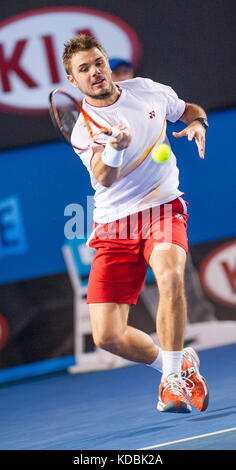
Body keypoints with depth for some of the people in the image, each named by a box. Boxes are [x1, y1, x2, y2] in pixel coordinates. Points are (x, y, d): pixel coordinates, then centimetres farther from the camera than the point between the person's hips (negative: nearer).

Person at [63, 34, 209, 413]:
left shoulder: (147, 90, 3)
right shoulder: (83, 129, -8)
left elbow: (188, 109, 23)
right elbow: (104, 178, -27)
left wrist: (197, 124, -1)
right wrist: (113, 150, -49)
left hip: (162, 208, 1)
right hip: (114, 225, -1)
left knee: (170, 275, -33)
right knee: (108, 336, -11)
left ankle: (174, 379, -18)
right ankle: (175, 364, 18)